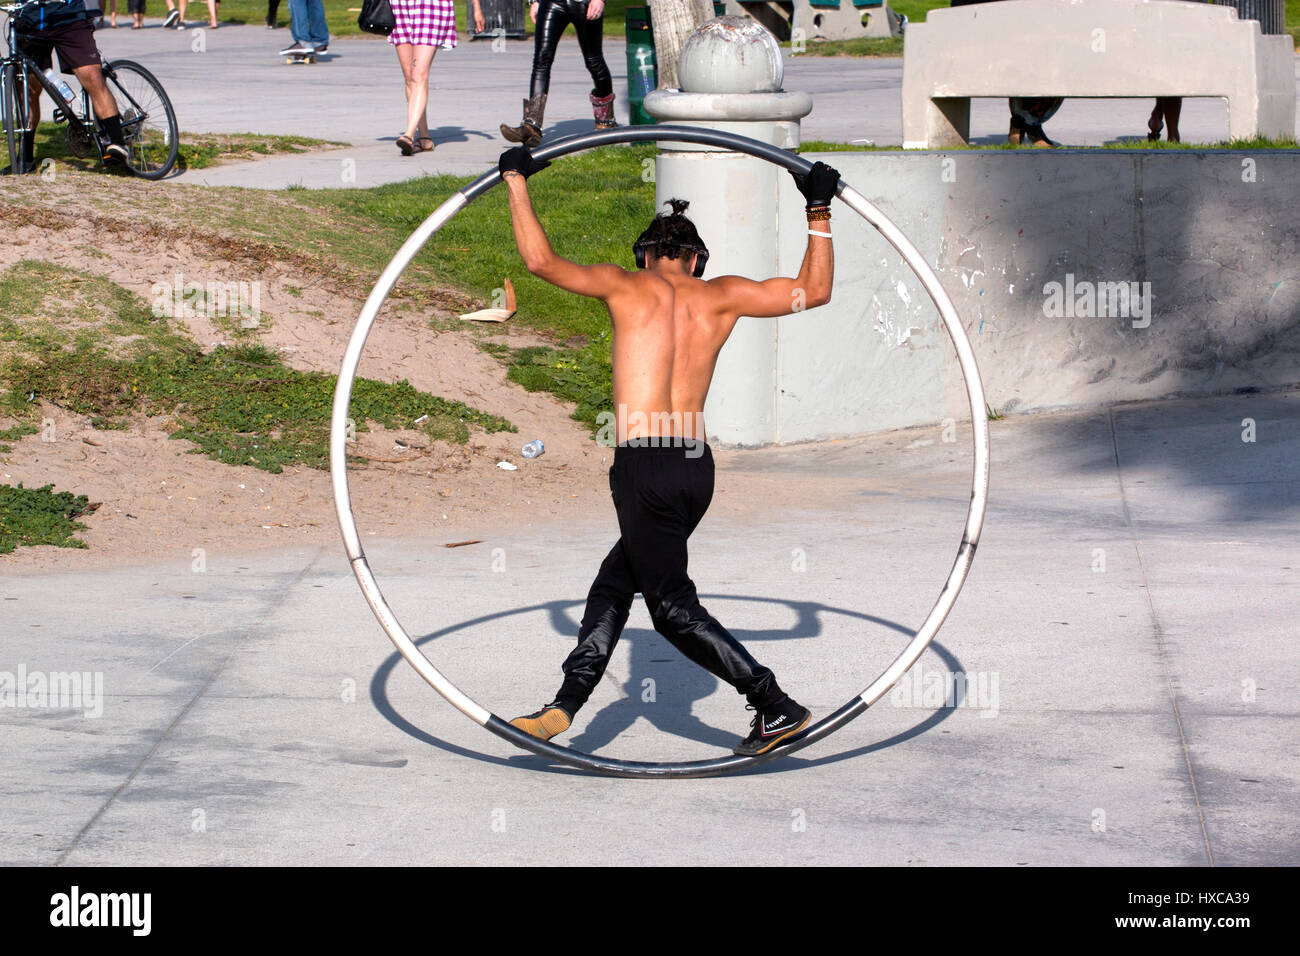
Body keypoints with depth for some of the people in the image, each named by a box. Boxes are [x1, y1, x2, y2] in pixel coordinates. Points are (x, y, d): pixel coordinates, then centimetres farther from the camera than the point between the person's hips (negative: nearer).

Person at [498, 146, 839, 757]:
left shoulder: (627, 286, 2)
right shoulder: (721, 296, 10)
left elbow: (540, 260, 0)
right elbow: (814, 290, 16)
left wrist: (517, 180, 12)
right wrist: (819, 212, 24)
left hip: (645, 464, -5)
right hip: (696, 466, 5)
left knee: (674, 607, 1)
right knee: (613, 584, 18)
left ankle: (778, 708, -3)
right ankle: (564, 706, 14)